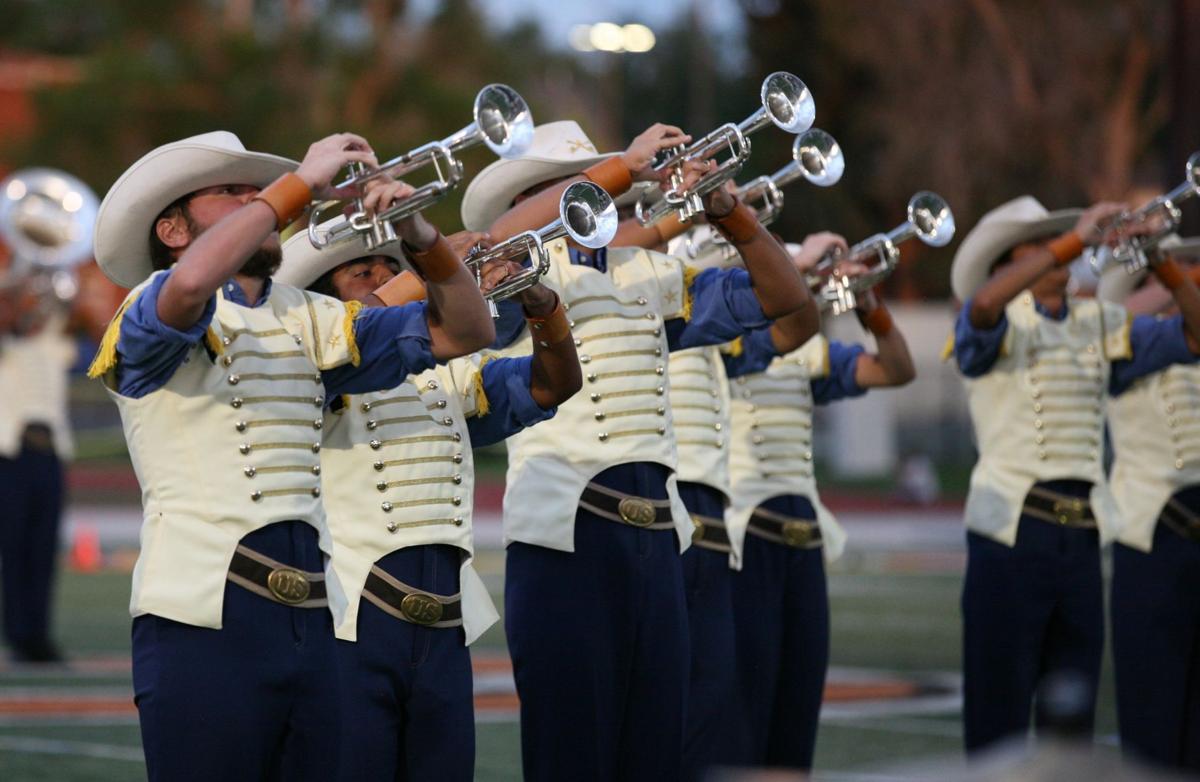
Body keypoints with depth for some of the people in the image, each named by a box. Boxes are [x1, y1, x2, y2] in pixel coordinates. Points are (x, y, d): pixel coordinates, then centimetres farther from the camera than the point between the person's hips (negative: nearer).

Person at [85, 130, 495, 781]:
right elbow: (190, 284, -25)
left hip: (310, 617, 6)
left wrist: (422, 237, -2)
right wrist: (304, 182, -16)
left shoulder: (305, 320, 21)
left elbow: (462, 331, 17)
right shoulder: (153, 308, 1)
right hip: (204, 618, -6)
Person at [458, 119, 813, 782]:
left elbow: (782, 298, 16)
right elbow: (498, 241, -25)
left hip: (657, 530, 6)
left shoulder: (651, 275, 17)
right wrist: (623, 168, -21)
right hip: (565, 533, -6)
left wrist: (729, 214, -1)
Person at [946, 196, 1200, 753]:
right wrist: (1074, 243, -26)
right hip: (1011, 530, -5)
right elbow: (983, 304, -26)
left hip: (1082, 535, 5)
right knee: (1001, 713, -3)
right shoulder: (1000, 323, -2)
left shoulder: (1099, 324, 13)